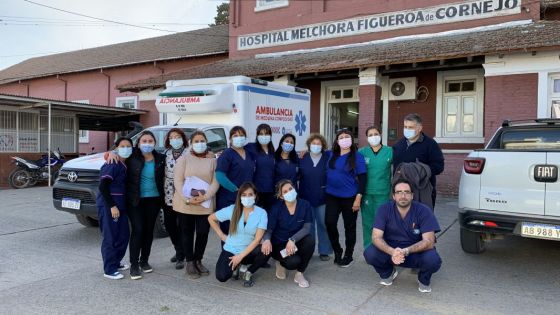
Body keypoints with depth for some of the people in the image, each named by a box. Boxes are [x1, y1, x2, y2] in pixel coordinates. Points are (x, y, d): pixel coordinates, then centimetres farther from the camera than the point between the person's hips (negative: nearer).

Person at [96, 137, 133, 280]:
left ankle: (116, 263, 30)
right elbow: (102, 186, -19)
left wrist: (120, 206, 11)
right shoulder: (112, 165, -13)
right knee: (110, 238, -1)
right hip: (109, 207, -8)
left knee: (123, 236, 14)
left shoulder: (125, 165, 11)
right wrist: (112, 206, -20)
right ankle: (109, 270, 9)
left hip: (120, 206, 8)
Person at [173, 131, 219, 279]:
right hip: (185, 204, -1)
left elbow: (215, 182, -2)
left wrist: (205, 197, -17)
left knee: (203, 233, 5)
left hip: (205, 205, 1)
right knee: (187, 233, 7)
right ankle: (190, 262, 19)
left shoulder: (212, 160, 6)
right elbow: (178, 181, -6)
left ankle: (198, 261, 24)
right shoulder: (184, 159, 2)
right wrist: (186, 199, -18)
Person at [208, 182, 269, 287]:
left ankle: (249, 273, -2)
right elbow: (211, 218, 6)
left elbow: (257, 239, -17)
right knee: (221, 277, -22)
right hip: (230, 250, 1)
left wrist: (241, 256, -20)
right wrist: (221, 235, 1)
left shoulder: (261, 213, -12)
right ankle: (236, 266, 15)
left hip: (249, 252, 0)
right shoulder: (232, 209, -8)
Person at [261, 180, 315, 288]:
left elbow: (306, 228, -16)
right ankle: (281, 263, 9)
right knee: (293, 262, -31)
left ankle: (299, 274, -9)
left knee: (310, 240, -30)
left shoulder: (305, 205, -10)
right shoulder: (276, 208, -12)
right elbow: (269, 229, -14)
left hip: (296, 243, 3)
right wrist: (267, 240, -37)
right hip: (279, 244, -2)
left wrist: (292, 240, -33)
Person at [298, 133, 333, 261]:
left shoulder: (328, 157, -2)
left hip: (323, 198, -1)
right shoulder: (303, 158, 3)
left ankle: (324, 251, 15)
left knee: (323, 225, 4)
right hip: (306, 197, 2)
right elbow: (297, 175, 3)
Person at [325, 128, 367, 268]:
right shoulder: (331, 155, 5)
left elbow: (362, 178, -8)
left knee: (349, 227, 8)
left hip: (350, 197, -3)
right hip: (332, 196, 3)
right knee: (329, 223, -4)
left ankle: (348, 256, 25)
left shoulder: (357, 156, -6)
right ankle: (337, 251, 20)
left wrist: (358, 198, -14)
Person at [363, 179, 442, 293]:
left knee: (433, 260, -34)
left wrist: (406, 251, -39)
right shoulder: (384, 209, -13)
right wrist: (392, 252, -39)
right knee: (369, 253, -27)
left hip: (417, 251, -1)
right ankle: (388, 273, 9)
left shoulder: (424, 211, -16)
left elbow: (429, 241, -22)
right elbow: (376, 237, -18)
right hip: (391, 250, 1)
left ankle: (423, 280, 5)